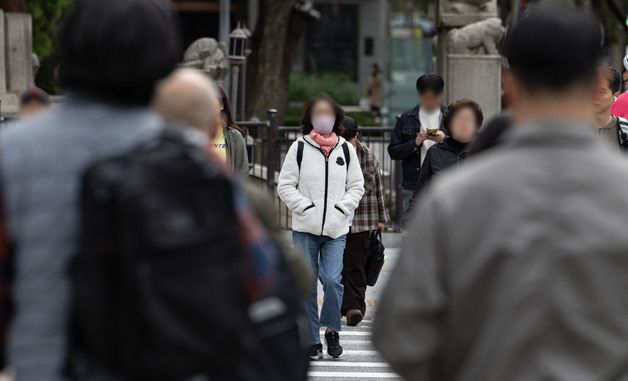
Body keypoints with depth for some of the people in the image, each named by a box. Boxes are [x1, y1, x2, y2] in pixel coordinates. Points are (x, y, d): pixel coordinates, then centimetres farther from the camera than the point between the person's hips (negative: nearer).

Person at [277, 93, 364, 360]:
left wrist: (341, 208, -2)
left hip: (337, 229, 0)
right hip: (305, 228, 0)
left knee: (332, 279, -15)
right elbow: (285, 185, 2)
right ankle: (312, 340, 10)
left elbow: (357, 186, 12)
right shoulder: (299, 147, 2)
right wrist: (306, 207, -8)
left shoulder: (346, 149, 8)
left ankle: (332, 329, 7)